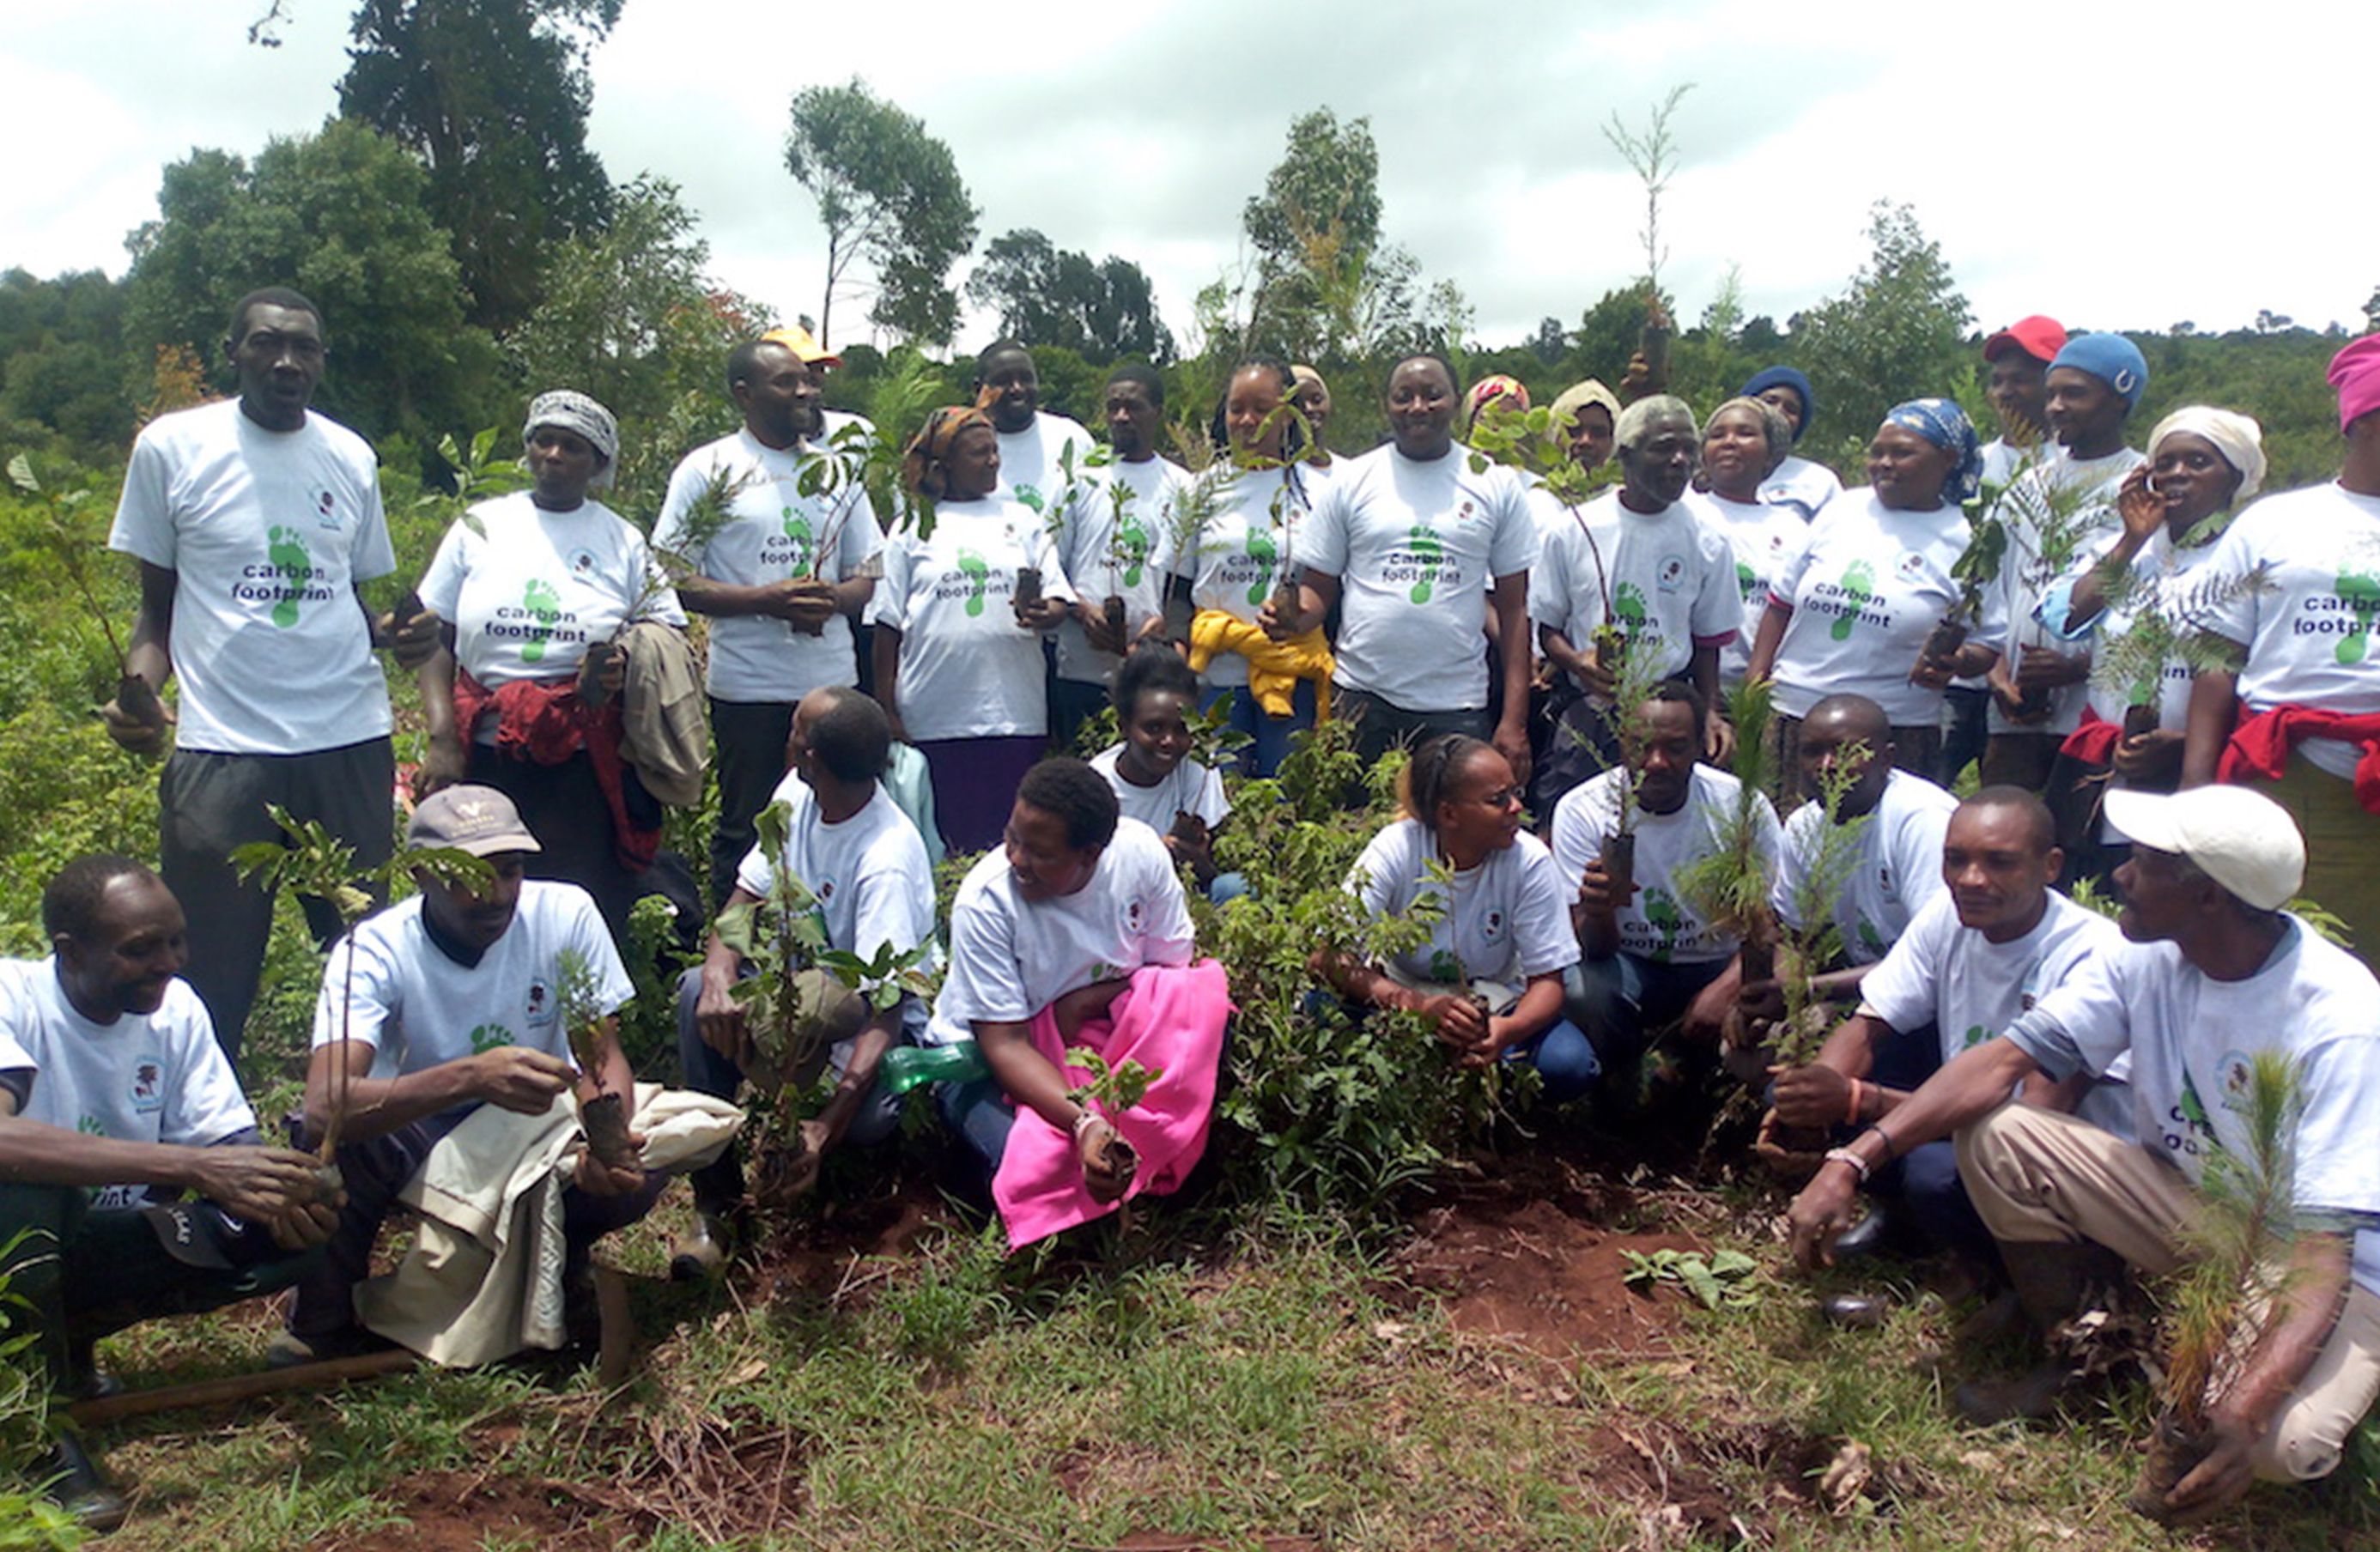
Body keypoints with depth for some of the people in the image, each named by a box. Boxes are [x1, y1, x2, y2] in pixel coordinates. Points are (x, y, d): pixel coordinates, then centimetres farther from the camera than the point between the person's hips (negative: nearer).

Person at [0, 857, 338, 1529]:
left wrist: (282, 1199, -30)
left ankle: (69, 1337, 7)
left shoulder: (175, 1006, -7)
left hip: (109, 1243, 5)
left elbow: (234, 1145, -7)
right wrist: (190, 1166, -46)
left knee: (288, 1231, -14)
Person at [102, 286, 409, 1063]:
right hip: (222, 746, -3)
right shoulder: (171, 447, 1)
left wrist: (401, 635, -6)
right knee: (214, 976, 3)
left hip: (351, 740, 3)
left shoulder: (352, 457, 9)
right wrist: (137, 689, -13)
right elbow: (156, 602, 5)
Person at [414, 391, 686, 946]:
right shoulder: (480, 527, 9)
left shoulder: (623, 541, 9)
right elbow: (436, 641, 7)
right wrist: (442, 740, -4)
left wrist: (629, 668, -13)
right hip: (486, 757, 1)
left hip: (589, 766, 0)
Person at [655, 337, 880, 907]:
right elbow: (676, 581, -5)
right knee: (746, 831, 4)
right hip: (747, 684, -4)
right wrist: (766, 599, -18)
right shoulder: (707, 469, 0)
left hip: (833, 681, 4)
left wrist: (831, 599, -9)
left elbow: (868, 576, 15)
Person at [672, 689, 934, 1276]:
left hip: (874, 1015, -6)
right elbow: (746, 899, -3)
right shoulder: (796, 795, -6)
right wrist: (719, 979, -26)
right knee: (698, 991, -23)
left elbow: (885, 1010, -31)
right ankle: (716, 1203, -16)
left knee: (865, 1118, -36)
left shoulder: (887, 863, -28)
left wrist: (825, 1127, -42)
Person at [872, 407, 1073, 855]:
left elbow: (1058, 598, 8)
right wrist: (886, 711, 2)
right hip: (933, 719, -1)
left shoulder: (1021, 519, 13)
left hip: (1015, 715, 2)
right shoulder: (913, 528, 6)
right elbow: (887, 625, 6)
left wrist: (1043, 613, -16)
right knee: (943, 842, 3)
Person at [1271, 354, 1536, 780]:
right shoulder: (1351, 480, 6)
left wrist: (1514, 720, -1)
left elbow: (1514, 608, 5)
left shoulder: (1497, 484, 6)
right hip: (1362, 697, 0)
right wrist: (1296, 617, -17)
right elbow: (1319, 588, 8)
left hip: (1457, 707, 0)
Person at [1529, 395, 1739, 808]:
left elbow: (1707, 641, 10)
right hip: (1586, 712, -1)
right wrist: (1576, 661, -15)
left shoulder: (1706, 541, 2)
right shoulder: (1573, 531, -1)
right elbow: (1546, 626, 5)